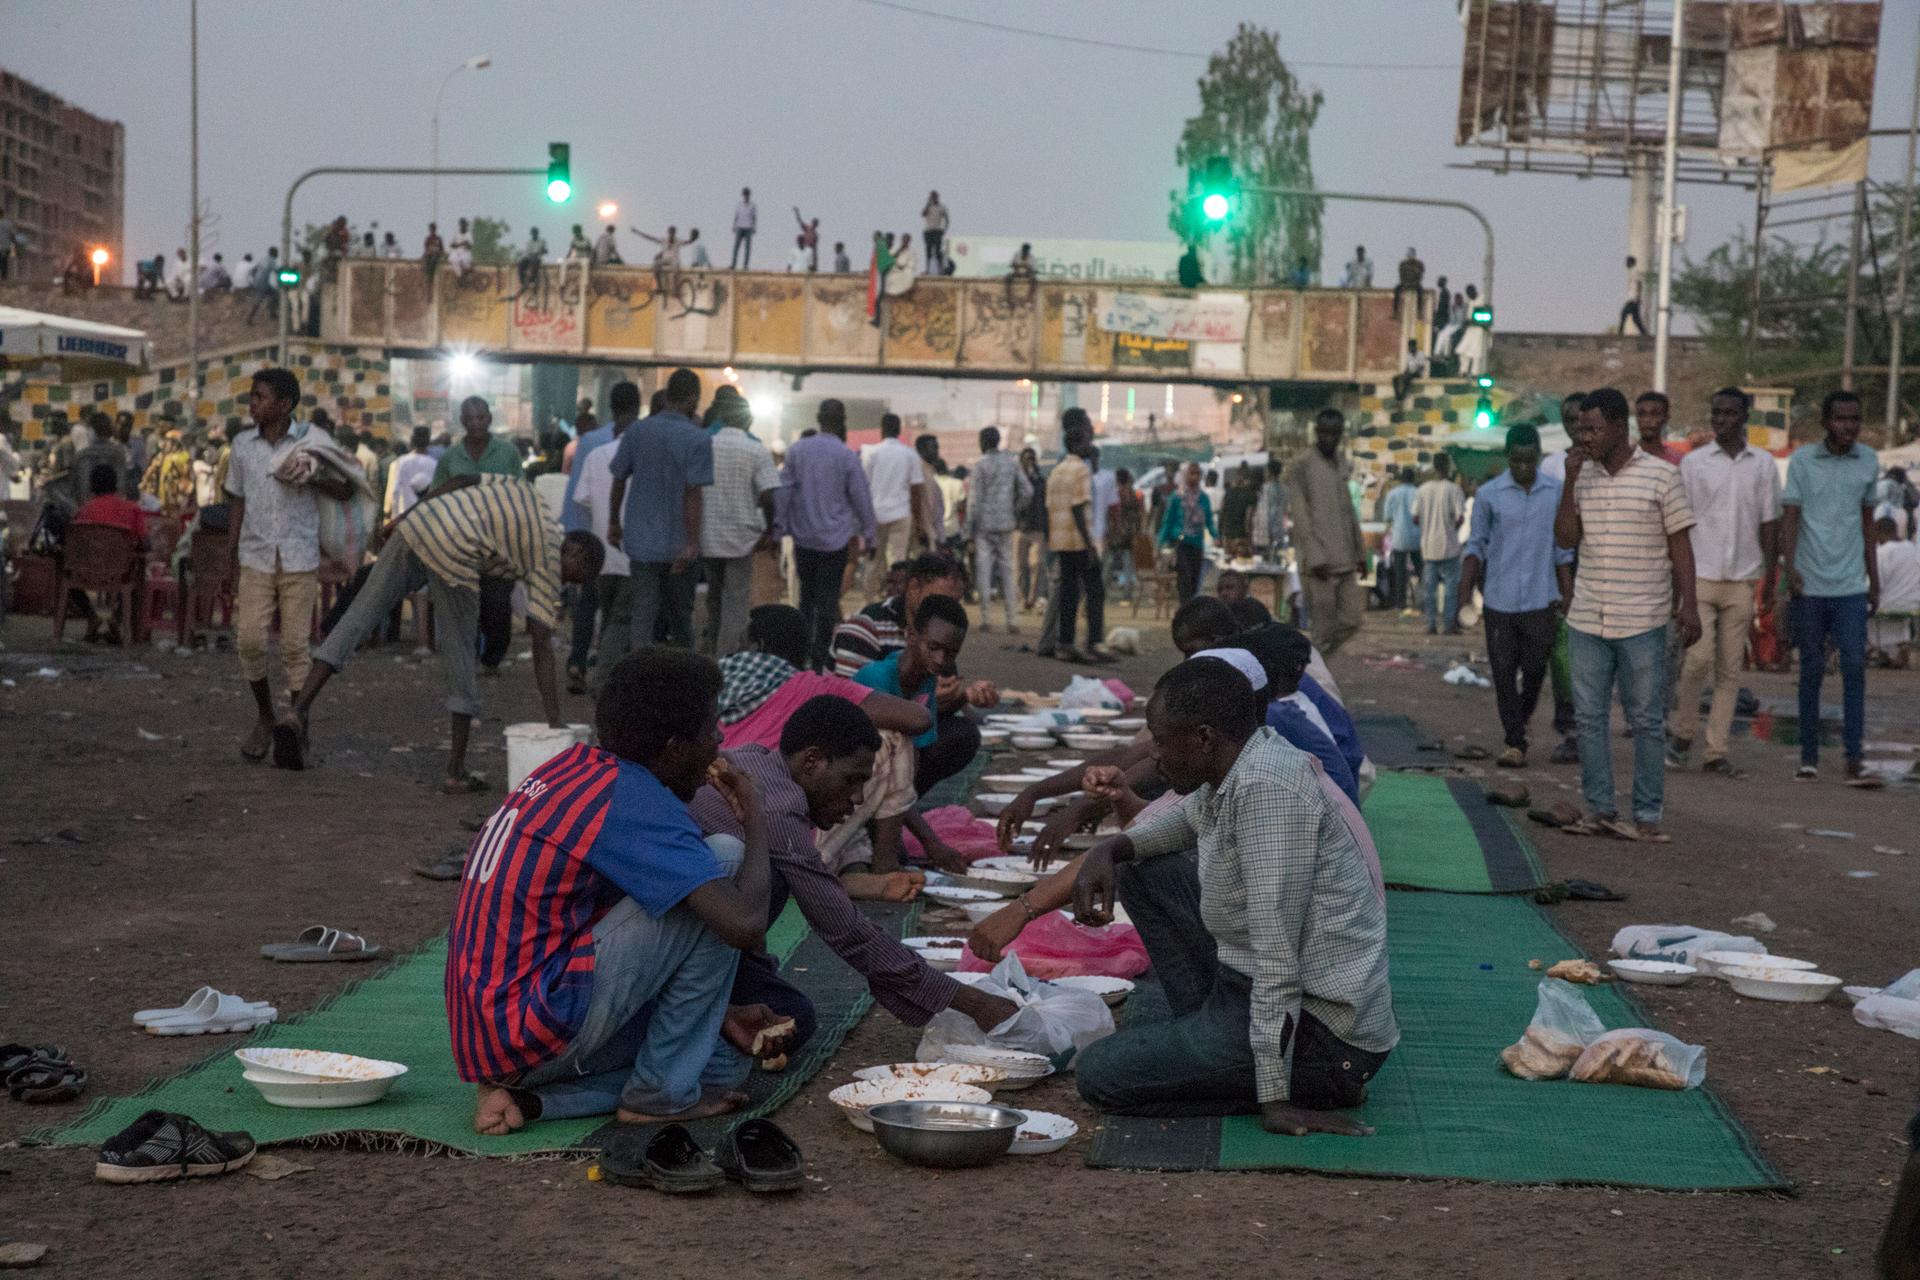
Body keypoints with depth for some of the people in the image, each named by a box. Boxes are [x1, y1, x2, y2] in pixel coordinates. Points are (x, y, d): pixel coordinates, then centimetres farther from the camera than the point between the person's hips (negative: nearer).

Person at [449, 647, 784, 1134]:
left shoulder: (572, 768, 13)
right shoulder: (634, 802, -16)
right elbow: (745, 924, -24)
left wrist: (717, 1016, 19)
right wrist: (756, 822, -5)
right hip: (536, 1032, -9)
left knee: (727, 1058, 22)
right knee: (725, 860, -9)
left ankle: (527, 1097, 5)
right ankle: (662, 1092, -2)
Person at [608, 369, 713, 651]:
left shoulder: (637, 431, 2)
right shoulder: (698, 439, -11)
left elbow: (619, 479, 8)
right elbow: (693, 493, -16)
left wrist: (615, 523, 19)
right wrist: (692, 543, -17)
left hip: (642, 540, 2)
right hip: (678, 542, -2)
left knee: (643, 612, 2)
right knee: (680, 615, 13)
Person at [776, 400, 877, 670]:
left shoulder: (796, 450, -1)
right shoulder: (847, 456, -9)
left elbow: (783, 492, 1)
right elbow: (861, 498, -3)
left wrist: (779, 527, 7)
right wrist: (869, 534, 6)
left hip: (803, 536, 3)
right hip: (835, 538, -3)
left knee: (807, 595, 16)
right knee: (828, 599, 2)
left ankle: (804, 650, 18)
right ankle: (821, 655, 1)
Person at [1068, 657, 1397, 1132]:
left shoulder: (1266, 788, -26)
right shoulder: (1241, 764, 4)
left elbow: (1277, 954, -28)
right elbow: (1189, 816, 30)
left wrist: (1274, 1099, -27)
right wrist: (1111, 849, 10)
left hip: (1322, 1032, -10)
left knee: (1099, 1075, -12)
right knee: (1141, 872, 16)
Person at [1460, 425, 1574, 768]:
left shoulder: (1555, 493, 3)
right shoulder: (1489, 494, -1)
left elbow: (1562, 550, 9)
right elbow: (1476, 544, 6)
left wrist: (1568, 597, 7)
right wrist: (1466, 581, -9)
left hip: (1541, 600, 1)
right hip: (1500, 599, -1)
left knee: (1535, 670, 5)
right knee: (1504, 673, 0)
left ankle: (1517, 727, 31)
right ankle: (1514, 741, 9)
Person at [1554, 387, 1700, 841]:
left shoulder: (1661, 475, -3)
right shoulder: (1582, 475, 8)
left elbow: (1680, 543, -2)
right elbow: (1566, 538, 2)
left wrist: (1688, 605, -9)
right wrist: (1570, 480, -7)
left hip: (1643, 621, -4)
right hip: (1587, 620, 4)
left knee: (1646, 722, 2)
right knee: (1589, 718, 7)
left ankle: (1647, 815, 7)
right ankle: (1600, 810, 14)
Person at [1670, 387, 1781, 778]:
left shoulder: (1763, 465, 7)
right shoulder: (1693, 463, 2)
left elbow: (1769, 524, 9)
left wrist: (1769, 581, 5)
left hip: (1742, 582, 2)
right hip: (1700, 577, -2)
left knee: (1730, 669, 3)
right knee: (1699, 658, -13)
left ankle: (1716, 753, 6)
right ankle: (1682, 732, 7)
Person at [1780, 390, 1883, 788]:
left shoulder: (1869, 462, 8)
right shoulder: (1802, 460, -1)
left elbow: (1867, 523, 16)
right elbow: (1791, 517, -5)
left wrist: (1874, 582, 17)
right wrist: (1789, 566, -21)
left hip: (1851, 586, 2)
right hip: (1810, 585, -2)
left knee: (1855, 668, -7)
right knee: (1812, 671, 5)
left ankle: (1854, 761, -8)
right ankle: (1809, 758, 12)